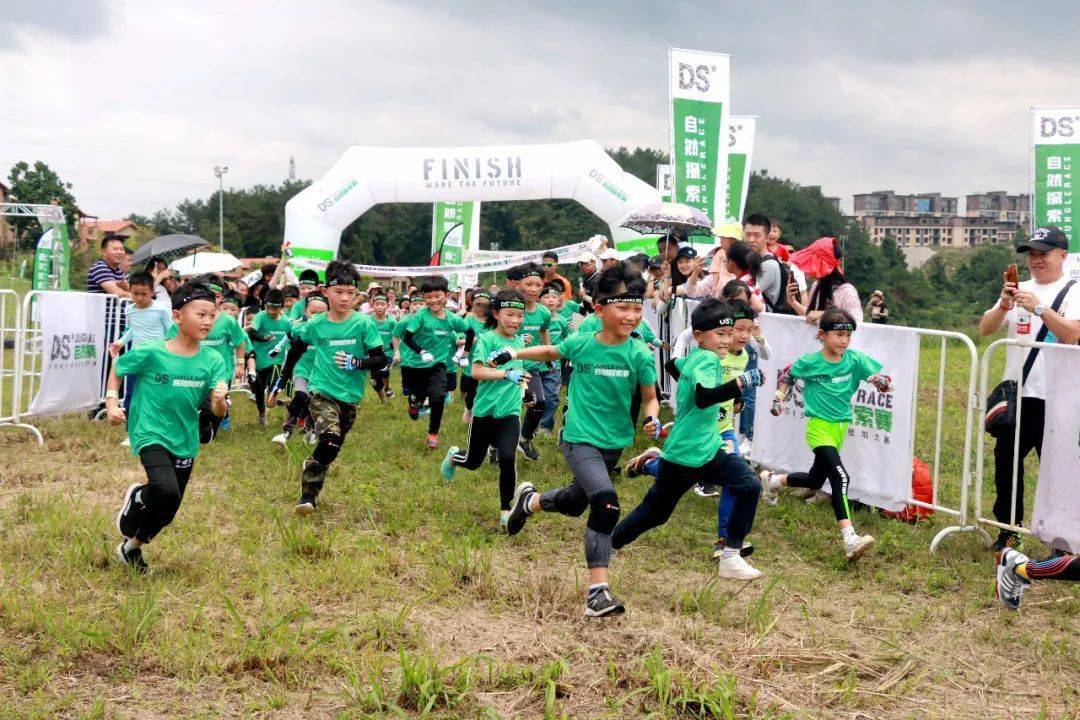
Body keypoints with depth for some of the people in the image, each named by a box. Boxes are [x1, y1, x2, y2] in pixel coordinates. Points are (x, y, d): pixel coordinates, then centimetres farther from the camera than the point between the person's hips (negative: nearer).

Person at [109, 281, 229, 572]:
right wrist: (111, 403, -7)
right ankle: (135, 498, 6)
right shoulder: (151, 352, -15)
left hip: (185, 442, 5)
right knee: (166, 492, -29)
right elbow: (117, 369, 3)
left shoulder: (213, 361, -7)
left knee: (168, 512, 14)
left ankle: (131, 546, 43)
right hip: (151, 435, -4)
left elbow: (218, 412, -11)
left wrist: (219, 401, -32)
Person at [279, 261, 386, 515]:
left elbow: (381, 360, -8)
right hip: (322, 392, -2)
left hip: (350, 397, 2)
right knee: (330, 440, -23)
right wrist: (284, 377, 17)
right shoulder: (315, 325, -2)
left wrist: (356, 363, -24)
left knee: (331, 448, 11)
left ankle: (312, 490, 33)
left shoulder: (363, 324, -7)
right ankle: (308, 493, -8)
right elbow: (296, 348, 16)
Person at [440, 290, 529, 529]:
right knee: (473, 462, 13)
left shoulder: (519, 341, 6)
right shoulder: (487, 339, -12)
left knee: (507, 458, -17)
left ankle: (506, 511, 0)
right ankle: (454, 456, 50)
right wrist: (508, 374, -30)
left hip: (510, 412, 3)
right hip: (485, 410, -3)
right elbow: (476, 372, -23)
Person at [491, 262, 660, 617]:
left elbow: (650, 397, -1)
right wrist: (513, 354, 16)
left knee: (576, 502, 23)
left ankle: (529, 500, 57)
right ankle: (598, 592, -22)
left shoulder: (639, 355, -10)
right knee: (606, 503, -25)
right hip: (580, 439, -4)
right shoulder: (580, 343, -9)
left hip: (614, 443, 4)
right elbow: (551, 352, 13)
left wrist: (651, 419, -22)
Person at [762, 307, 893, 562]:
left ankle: (772, 480, 48)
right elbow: (787, 375, 10)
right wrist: (779, 398, 3)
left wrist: (881, 381, -26)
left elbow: (884, 380, -4)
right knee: (840, 477, -23)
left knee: (815, 480, 20)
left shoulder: (855, 359, -1)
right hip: (819, 426, -6)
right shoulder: (810, 362, -8)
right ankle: (850, 540, -31)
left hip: (841, 426, 6)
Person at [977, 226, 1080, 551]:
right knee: (1006, 460, 10)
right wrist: (1003, 306, -13)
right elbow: (985, 329, 5)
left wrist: (1039, 308, -28)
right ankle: (1009, 528, 23)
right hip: (1016, 393, 5)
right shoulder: (1019, 290, 12)